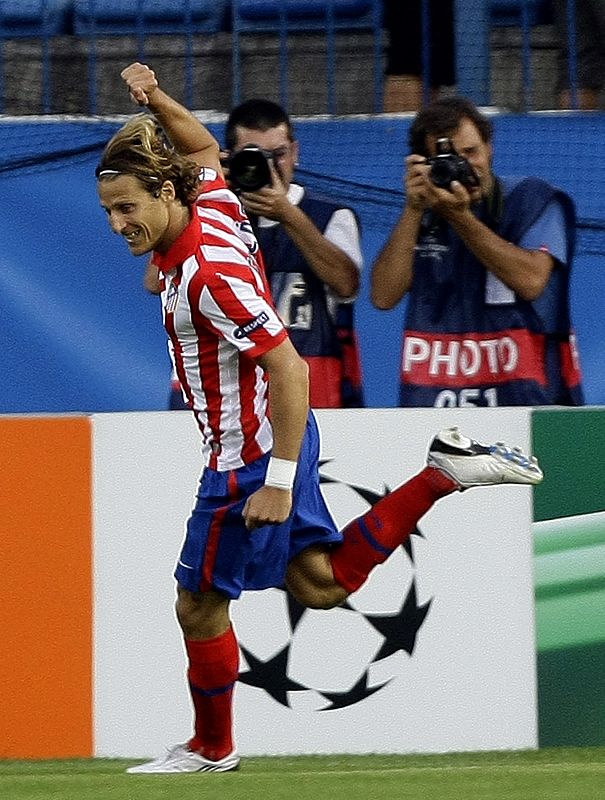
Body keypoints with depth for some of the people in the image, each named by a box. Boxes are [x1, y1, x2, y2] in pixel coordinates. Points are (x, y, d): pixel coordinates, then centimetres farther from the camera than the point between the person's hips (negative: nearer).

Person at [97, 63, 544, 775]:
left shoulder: (207, 270, -28)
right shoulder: (211, 204, -3)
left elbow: (289, 368, -29)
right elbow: (203, 148, 22)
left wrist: (278, 482, -28)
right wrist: (156, 101, 3)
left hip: (249, 458, -9)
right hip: (277, 441, 9)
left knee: (200, 604, 6)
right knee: (322, 583, 20)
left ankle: (212, 748, 25)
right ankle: (444, 471, 16)